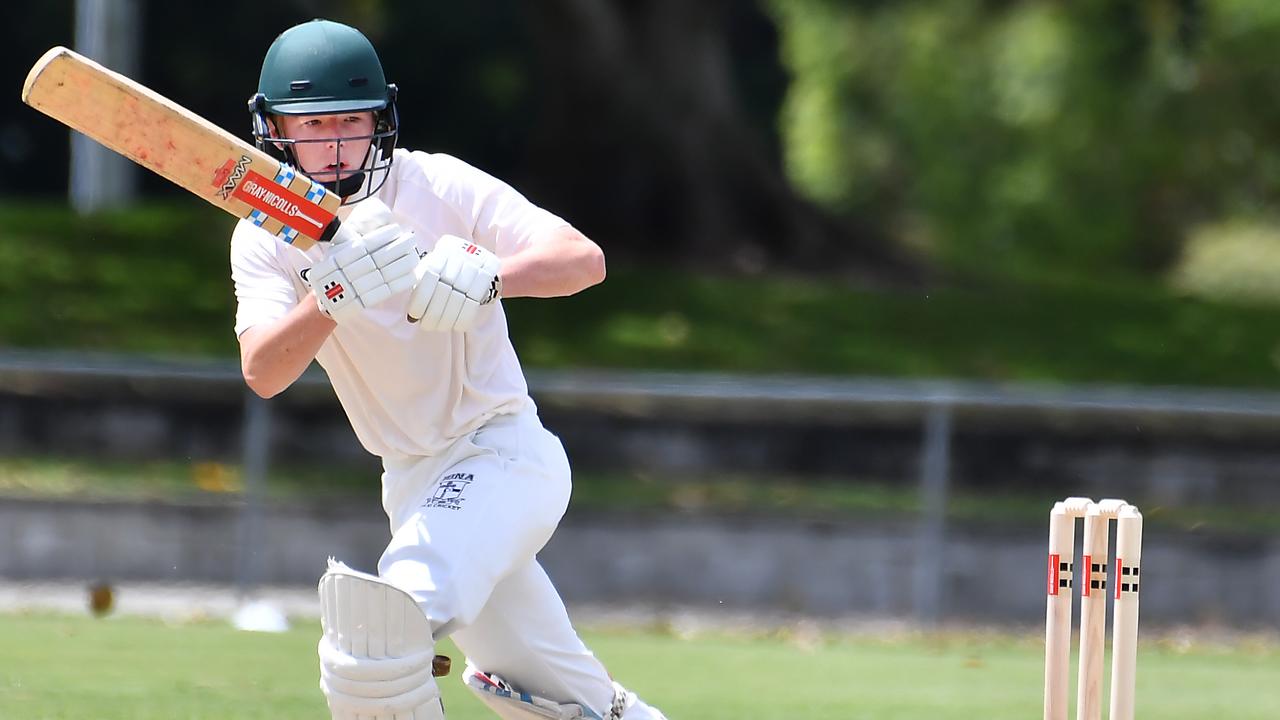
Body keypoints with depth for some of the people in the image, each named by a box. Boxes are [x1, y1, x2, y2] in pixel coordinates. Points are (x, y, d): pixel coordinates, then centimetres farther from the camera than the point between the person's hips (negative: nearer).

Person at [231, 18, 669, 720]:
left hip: (502, 456, -6)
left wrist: (489, 275, -42)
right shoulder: (265, 238, -4)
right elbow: (262, 373, -21)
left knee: (374, 626, -27)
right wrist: (331, 297, -39)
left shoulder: (437, 185, -14)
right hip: (412, 478, 6)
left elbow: (585, 260, -23)